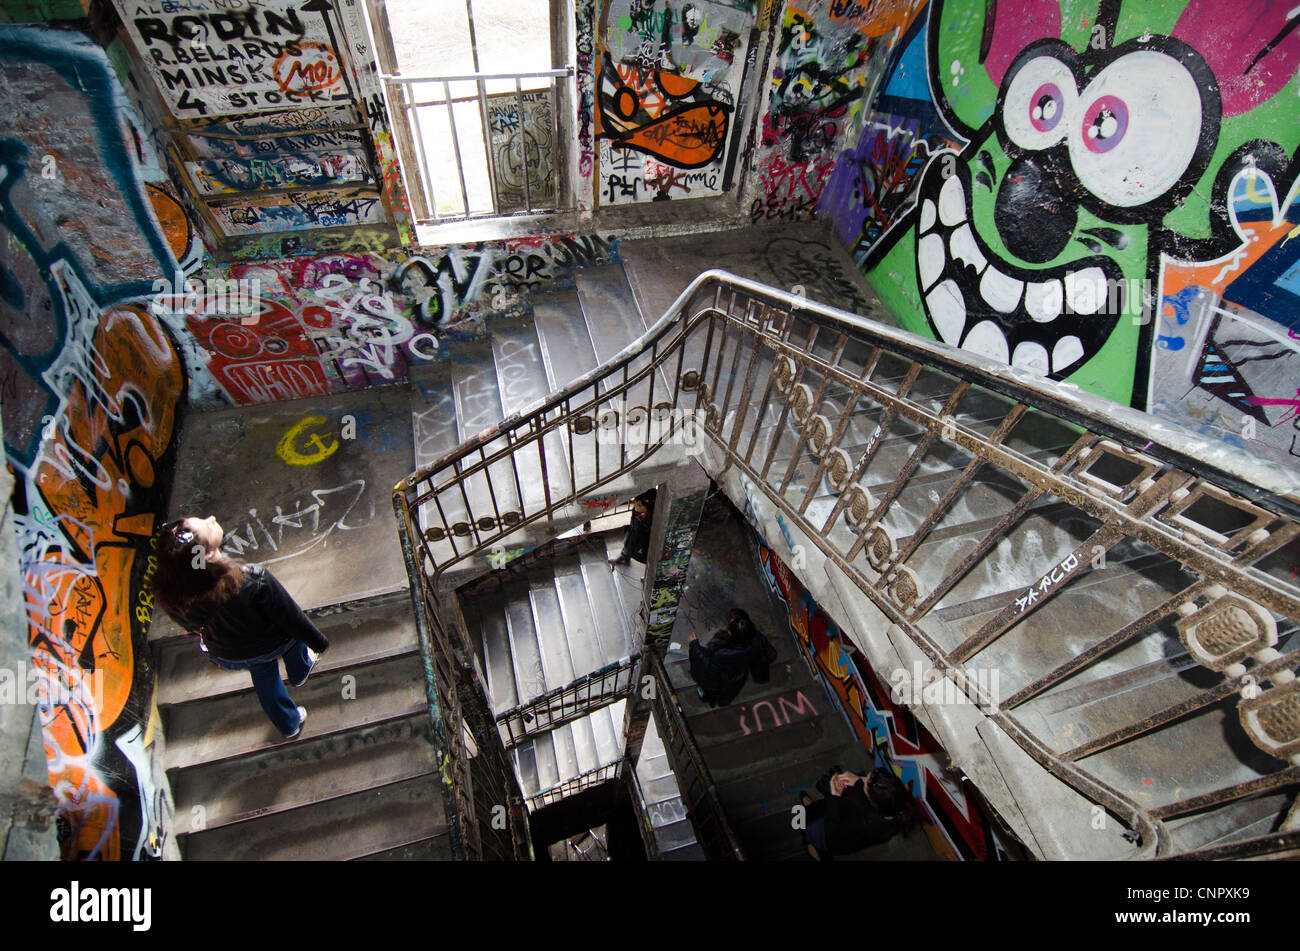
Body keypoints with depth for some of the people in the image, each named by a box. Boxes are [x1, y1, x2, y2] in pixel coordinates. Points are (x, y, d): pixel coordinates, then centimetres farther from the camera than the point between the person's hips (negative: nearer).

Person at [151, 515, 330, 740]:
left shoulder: (168, 592, -28)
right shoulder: (252, 581, -43)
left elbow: (190, 626, -6)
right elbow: (292, 618, -27)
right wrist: (318, 642, -8)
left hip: (228, 657, 3)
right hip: (272, 644, -3)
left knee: (264, 677, 31)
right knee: (293, 631, 31)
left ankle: (289, 725, 54)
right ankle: (301, 670, 59)